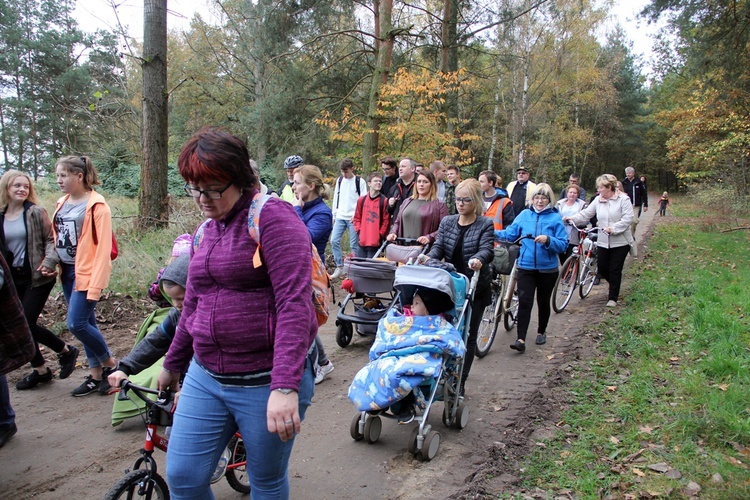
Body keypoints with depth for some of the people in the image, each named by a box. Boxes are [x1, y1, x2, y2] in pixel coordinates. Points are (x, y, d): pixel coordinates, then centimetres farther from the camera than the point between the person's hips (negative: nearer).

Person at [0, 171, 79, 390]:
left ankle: (66, 351, 15)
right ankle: (40, 369, 24)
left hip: (37, 278, -5)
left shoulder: (36, 213, -5)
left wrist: (49, 261, -21)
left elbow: (51, 239, -7)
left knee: (26, 324, -8)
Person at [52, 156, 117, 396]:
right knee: (85, 323, 12)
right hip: (67, 271, 7)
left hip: (86, 272, -7)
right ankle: (96, 375, 22)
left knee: (77, 324, -10)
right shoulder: (62, 203, 9)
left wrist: (95, 284, -19)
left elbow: (103, 248, -16)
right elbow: (58, 238, 17)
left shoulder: (97, 206, -13)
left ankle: (109, 364, 11)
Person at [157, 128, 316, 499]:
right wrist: (173, 364, 30)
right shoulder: (205, 232, 11)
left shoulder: (273, 217, -14)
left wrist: (286, 387, -30)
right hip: (205, 378, 7)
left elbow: (295, 302, -23)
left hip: (265, 381, -6)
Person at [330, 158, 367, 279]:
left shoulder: (360, 181, -2)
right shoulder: (339, 180, 13)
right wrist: (334, 215, 14)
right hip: (340, 217, 5)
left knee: (354, 244, -1)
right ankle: (340, 267, 5)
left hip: (354, 218, -5)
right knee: (334, 241, -5)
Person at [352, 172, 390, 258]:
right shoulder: (362, 200, 7)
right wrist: (359, 232, 3)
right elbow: (357, 218, 14)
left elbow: (386, 221, -4)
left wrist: (380, 235, -8)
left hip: (376, 242, -4)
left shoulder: (384, 201, -4)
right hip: (362, 241, 4)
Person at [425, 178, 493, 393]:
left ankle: (460, 383, 12)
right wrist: (428, 257, -26)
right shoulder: (447, 222, 7)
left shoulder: (485, 225, -3)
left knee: (468, 335, 3)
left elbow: (487, 249, -18)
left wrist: (478, 259, -42)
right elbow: (438, 247, -3)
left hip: (475, 288, -3)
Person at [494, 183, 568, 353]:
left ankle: (541, 332, 36)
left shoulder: (555, 218, -5)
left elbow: (563, 244, -9)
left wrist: (548, 240, -26)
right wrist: (494, 233, -18)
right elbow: (510, 233, -2)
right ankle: (521, 339, -9)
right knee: (524, 302, -8)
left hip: (547, 269, 0)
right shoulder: (524, 215, 2)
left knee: (543, 302, 15)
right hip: (526, 267, 1)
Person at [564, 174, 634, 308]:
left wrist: (613, 229, -24)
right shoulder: (598, 200, 4)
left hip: (620, 242, -4)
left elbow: (627, 219, -15)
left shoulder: (623, 199, -9)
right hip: (603, 242, 4)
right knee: (602, 269, 6)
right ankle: (615, 285, 37)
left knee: (615, 270, 0)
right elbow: (585, 214, 2)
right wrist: (572, 218, -13)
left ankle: (613, 297, 13)